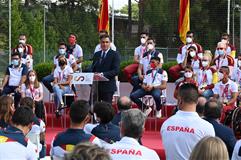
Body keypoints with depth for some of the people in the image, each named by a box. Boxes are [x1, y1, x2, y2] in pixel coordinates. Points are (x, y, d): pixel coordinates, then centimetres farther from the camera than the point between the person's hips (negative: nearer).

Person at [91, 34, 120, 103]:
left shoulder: (115, 54, -3)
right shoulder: (96, 54, 16)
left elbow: (116, 71, -12)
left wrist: (103, 74, -22)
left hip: (108, 86, -5)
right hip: (96, 85, 5)